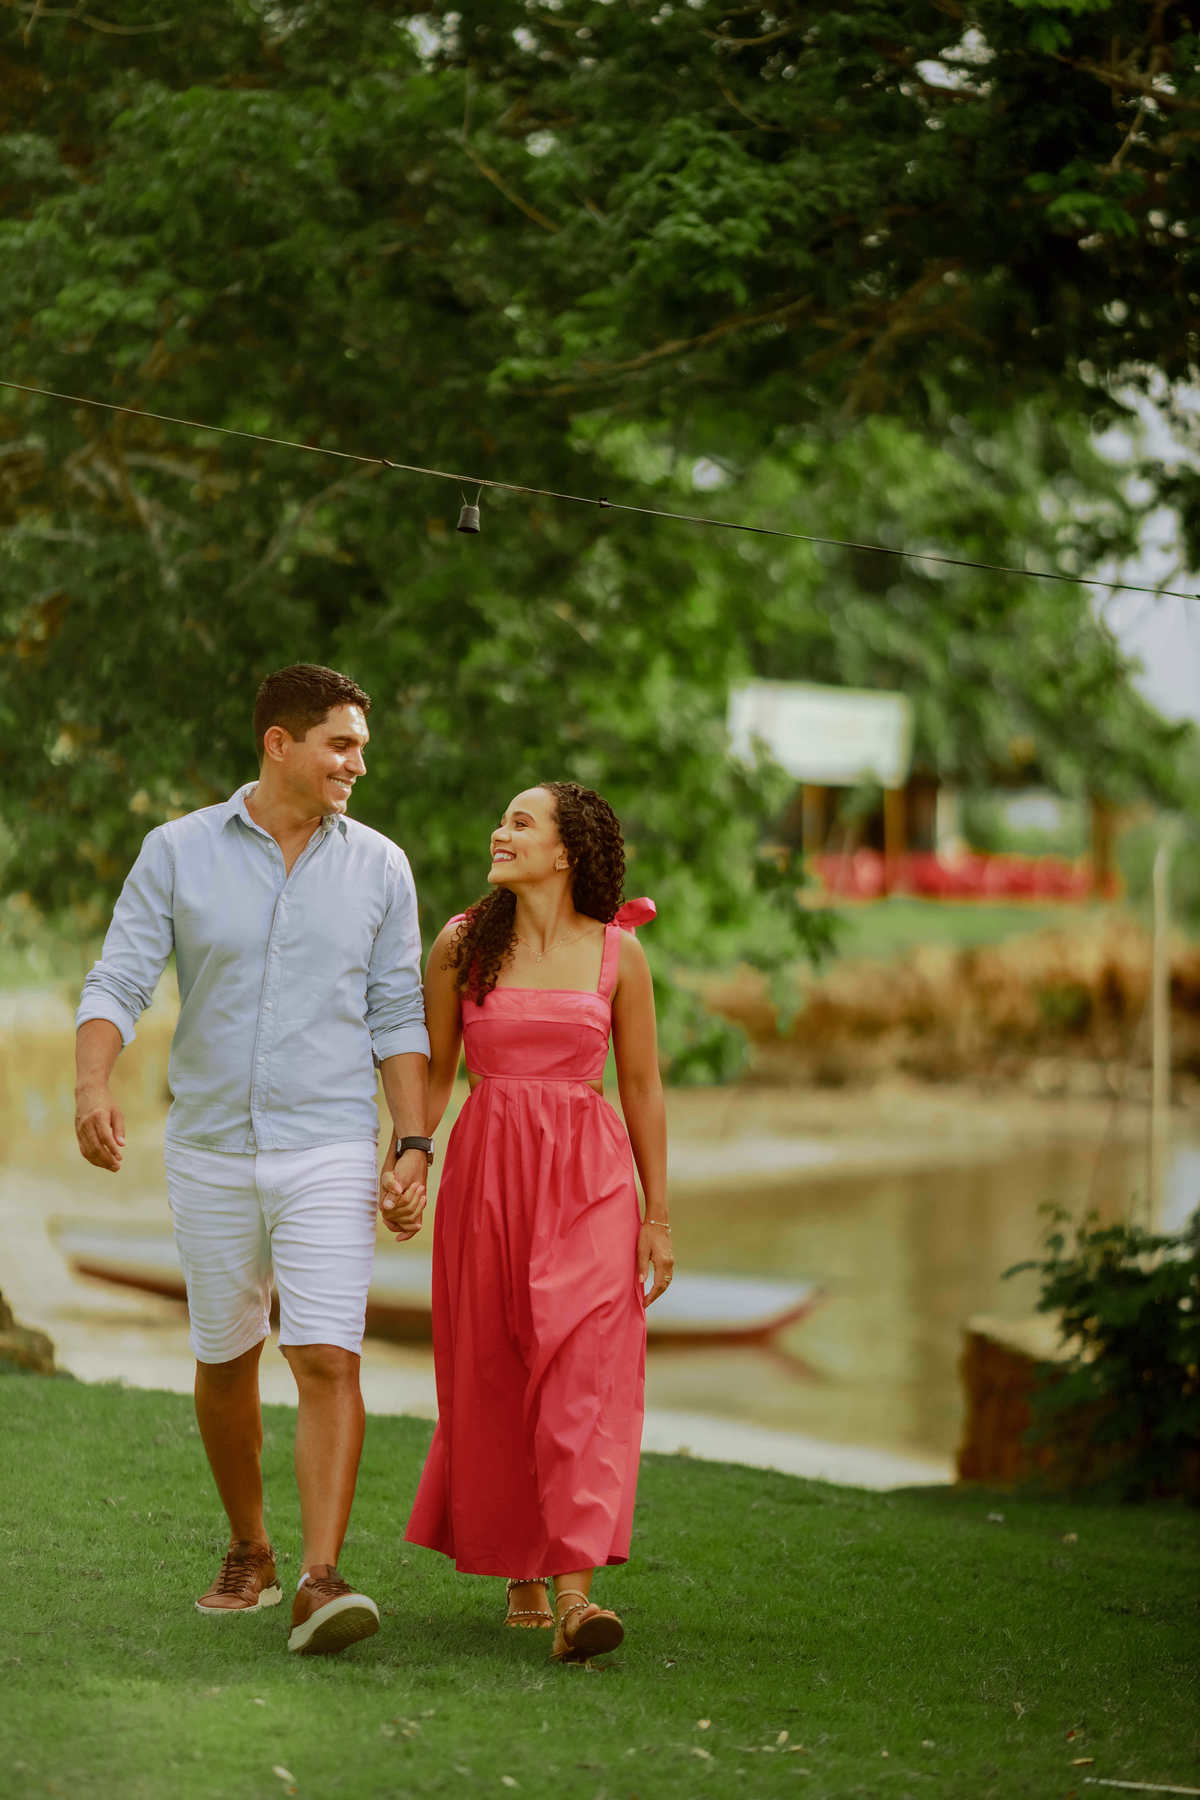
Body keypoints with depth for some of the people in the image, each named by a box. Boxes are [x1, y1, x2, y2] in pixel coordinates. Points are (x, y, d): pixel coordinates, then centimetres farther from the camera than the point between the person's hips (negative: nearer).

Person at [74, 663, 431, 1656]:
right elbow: (117, 981, -6)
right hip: (211, 1150, 1)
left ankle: (321, 1582, -19)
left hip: (330, 1152, -1)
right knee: (224, 1363, 13)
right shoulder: (179, 851, -1)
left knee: (329, 1361, -15)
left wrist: (414, 1143, -4)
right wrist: (93, 1086, -24)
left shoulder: (378, 867, 3)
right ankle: (248, 1554, 32)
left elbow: (397, 1016, 5)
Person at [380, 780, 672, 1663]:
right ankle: (520, 1575, 25)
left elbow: (642, 1086, 6)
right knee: (492, 1381, 6)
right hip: (486, 1168, 2)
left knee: (584, 1368, -13)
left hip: (588, 1176, -2)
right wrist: (402, 1168, -5)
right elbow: (433, 1070, 9)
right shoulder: (461, 944, 3)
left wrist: (659, 1216, 5)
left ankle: (576, 1593, -19)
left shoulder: (619, 954, 1)